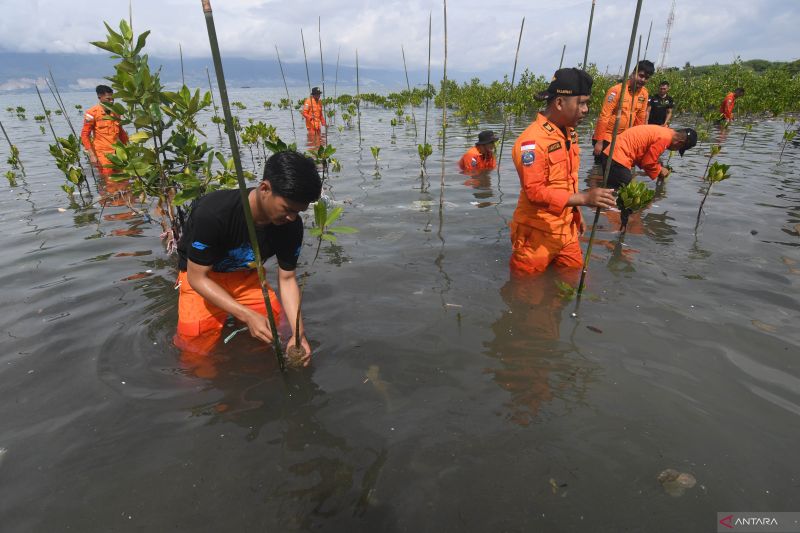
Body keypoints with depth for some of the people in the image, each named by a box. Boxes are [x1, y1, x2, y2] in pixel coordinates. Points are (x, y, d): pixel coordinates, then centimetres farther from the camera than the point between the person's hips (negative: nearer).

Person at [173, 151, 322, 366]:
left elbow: (287, 279, -11)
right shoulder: (213, 212, -34)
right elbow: (197, 277, -24)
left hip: (245, 276, 4)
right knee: (198, 340, -19)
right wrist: (248, 315, -36)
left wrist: (298, 332, -24)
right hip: (201, 275, -4)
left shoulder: (292, 225, -21)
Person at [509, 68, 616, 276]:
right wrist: (584, 198, -28)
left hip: (566, 229, 8)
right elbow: (536, 192, -26)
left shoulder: (569, 132, 7)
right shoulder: (533, 140, -22)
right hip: (537, 234, -8)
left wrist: (575, 213, 19)